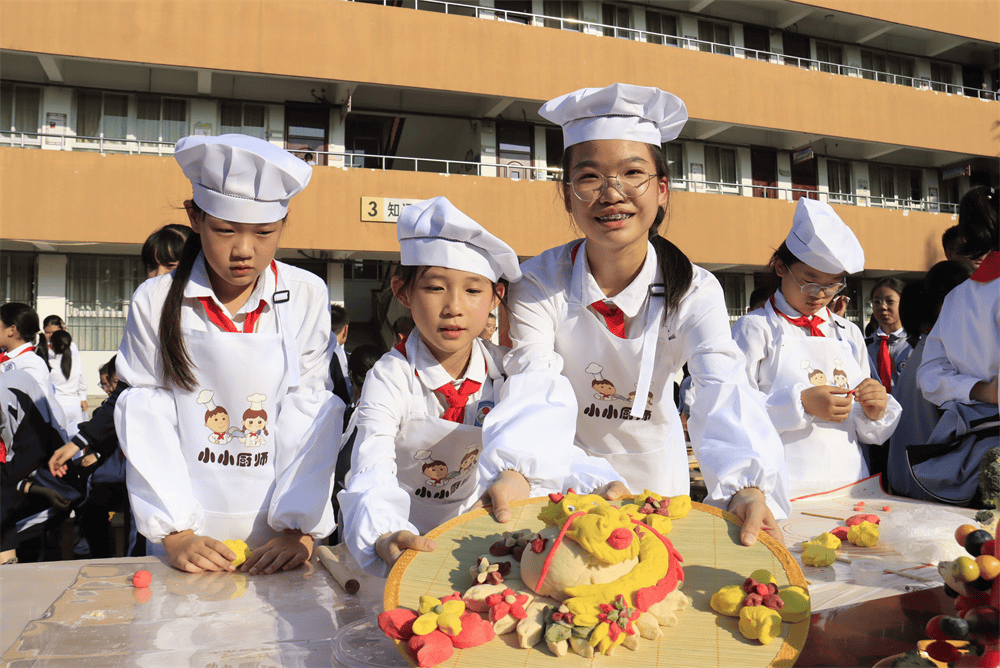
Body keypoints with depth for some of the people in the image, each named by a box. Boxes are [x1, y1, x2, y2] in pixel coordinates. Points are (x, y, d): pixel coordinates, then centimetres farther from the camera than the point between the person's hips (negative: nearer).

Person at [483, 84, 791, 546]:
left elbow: (724, 394, -28)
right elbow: (534, 394, -27)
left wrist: (746, 486, -48)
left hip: (655, 470, 2)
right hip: (566, 475, -1)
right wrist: (514, 471, -49)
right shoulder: (537, 285, -17)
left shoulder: (695, 291, -14)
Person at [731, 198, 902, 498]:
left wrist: (875, 412, 1)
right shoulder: (756, 328, 3)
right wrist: (800, 403, -15)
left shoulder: (849, 333, 20)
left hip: (849, 483, 5)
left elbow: (870, 433, 22)